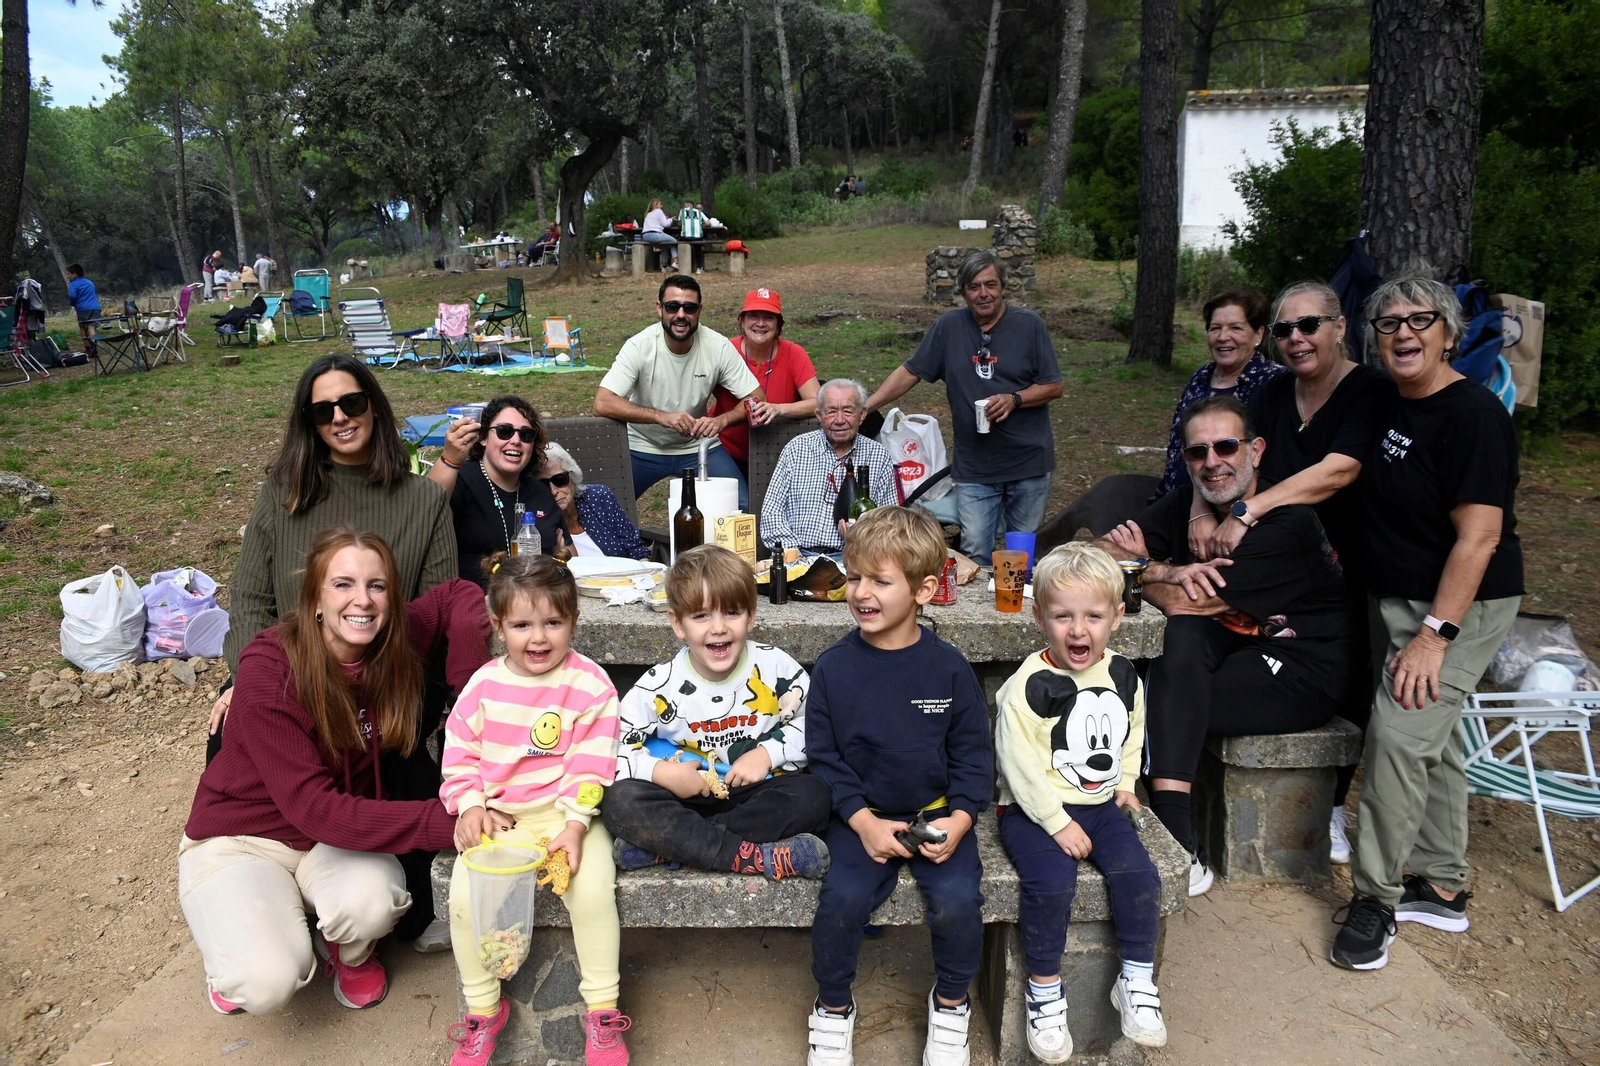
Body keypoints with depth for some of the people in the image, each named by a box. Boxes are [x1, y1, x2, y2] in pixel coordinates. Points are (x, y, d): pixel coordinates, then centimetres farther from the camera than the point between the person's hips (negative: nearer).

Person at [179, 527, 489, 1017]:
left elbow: (460, 596, 1)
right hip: (238, 840, -3)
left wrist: (470, 693, -16)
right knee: (270, 983, -28)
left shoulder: (392, 645, -14)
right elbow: (312, 807, -30)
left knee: (373, 901, -31)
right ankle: (237, 946, 9)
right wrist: (445, 822, -37)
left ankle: (348, 951, 6)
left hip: (341, 836, 3)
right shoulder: (268, 670, -27)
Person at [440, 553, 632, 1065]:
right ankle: (483, 1008, 10)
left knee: (592, 886, -25)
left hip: (567, 812, -2)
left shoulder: (590, 685, -8)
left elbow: (591, 765, -9)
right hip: (499, 815, 3)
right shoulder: (485, 684, 1)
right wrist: (470, 806, -9)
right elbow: (460, 751, 6)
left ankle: (601, 1009, -1)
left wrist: (575, 824, -19)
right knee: (465, 893, -17)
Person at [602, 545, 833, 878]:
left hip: (757, 794, 1)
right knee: (621, 801, -27)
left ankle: (666, 846, -27)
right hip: (684, 797, 0)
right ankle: (756, 857, -33)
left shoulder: (776, 667, -7)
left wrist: (768, 753, -14)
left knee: (813, 795, -28)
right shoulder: (658, 685, -8)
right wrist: (662, 772, -23)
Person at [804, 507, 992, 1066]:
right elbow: (823, 757, -1)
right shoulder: (833, 667, -4)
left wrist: (959, 819, -12)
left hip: (938, 814, 0)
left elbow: (973, 756, 2)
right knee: (842, 898, -23)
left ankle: (950, 1006, 11)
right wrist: (863, 821, -13)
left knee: (957, 899, -21)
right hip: (862, 817, 0)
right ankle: (833, 1010, 7)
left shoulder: (949, 668, -4)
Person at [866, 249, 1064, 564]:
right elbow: (909, 372, 6)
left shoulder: (1029, 325, -2)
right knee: (975, 554, -5)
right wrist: (864, 407, -2)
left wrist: (1014, 399, -17)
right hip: (974, 466, 1)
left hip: (1028, 463, 0)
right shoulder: (949, 326, 3)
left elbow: (1053, 386, 1)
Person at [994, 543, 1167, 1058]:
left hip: (1100, 805, 5)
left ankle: (1137, 981, 7)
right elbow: (1020, 763, -18)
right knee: (1051, 885, -25)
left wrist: (1124, 783, 8)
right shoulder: (1029, 686, -16)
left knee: (1138, 874, -16)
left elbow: (1132, 735, 20)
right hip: (1035, 810, -5)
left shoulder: (1123, 676, 3)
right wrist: (1058, 824, -18)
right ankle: (1044, 991, -3)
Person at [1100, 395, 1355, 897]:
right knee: (1183, 638, -28)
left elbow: (1185, 602, -26)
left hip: (1306, 671, -6)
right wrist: (1170, 572, -25)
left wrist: (1139, 566, -8)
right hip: (1238, 645, 6)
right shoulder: (1186, 504, 1)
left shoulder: (1286, 520, -23)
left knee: (1168, 704, -27)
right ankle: (1177, 847, -29)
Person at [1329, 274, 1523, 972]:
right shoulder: (1390, 406, 7)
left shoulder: (1473, 414, -18)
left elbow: (1479, 536, -22)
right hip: (1395, 600, 8)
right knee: (1430, 739, 14)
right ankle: (1440, 889, 28)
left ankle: (1375, 897, 0)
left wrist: (1435, 636, -25)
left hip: (1459, 604, -8)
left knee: (1400, 735, -14)